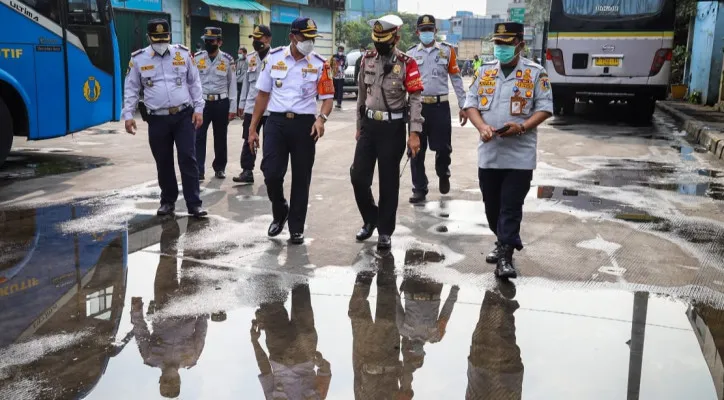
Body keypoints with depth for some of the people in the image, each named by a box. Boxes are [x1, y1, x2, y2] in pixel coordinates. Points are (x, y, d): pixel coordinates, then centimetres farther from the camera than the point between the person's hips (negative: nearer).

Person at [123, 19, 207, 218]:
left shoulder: (183, 53, 3)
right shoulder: (138, 59, 2)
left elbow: (194, 83, 7)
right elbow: (131, 89, 7)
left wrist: (198, 109, 1)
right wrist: (128, 115, -1)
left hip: (184, 116, -1)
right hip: (158, 119, 1)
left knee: (188, 158, -4)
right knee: (163, 162, 9)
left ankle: (194, 204, -1)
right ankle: (168, 201, 24)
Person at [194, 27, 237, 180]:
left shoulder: (227, 60, 0)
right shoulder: (196, 58, 2)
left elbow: (232, 84, 3)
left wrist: (233, 108, 0)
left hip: (221, 103, 0)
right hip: (202, 102, 0)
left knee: (220, 137, 10)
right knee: (198, 137, -5)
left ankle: (220, 168, 24)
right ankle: (198, 170, -2)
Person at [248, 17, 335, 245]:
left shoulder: (320, 64, -1)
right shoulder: (273, 58, 2)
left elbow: (327, 97, 1)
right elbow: (263, 94, 7)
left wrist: (321, 118, -21)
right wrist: (253, 128, 6)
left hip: (304, 124, 0)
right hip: (276, 122, 1)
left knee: (301, 178, 5)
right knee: (271, 173, -6)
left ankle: (296, 228, 18)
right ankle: (279, 212, 24)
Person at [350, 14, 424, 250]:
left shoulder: (406, 64, -8)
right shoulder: (367, 60, 7)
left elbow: (415, 99, -10)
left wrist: (414, 133, -17)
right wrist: (359, 126, 17)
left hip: (392, 128, -4)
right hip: (369, 125, 5)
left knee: (388, 182, 2)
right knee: (358, 176, 3)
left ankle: (385, 232, 14)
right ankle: (370, 219, 26)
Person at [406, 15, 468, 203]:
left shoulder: (447, 51, 5)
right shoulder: (410, 53, 6)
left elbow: (456, 79, 7)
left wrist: (463, 106, 3)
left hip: (441, 106, -1)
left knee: (443, 147, 2)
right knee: (417, 151, 3)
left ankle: (443, 174, 34)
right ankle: (419, 189, 14)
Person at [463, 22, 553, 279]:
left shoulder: (535, 73, -2)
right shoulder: (484, 72, 9)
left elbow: (544, 108, -3)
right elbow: (470, 103, 8)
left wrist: (522, 127, -19)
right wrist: (482, 127, -12)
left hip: (519, 154, -4)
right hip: (488, 152, 4)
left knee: (511, 207, -4)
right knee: (491, 206, 13)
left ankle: (505, 255, -1)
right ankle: (504, 243, 34)